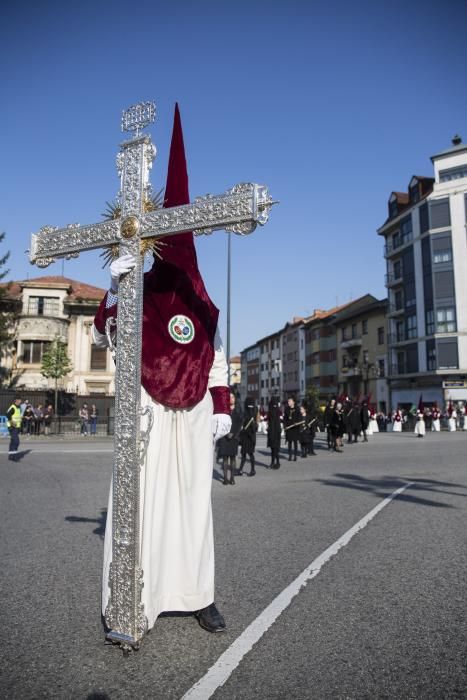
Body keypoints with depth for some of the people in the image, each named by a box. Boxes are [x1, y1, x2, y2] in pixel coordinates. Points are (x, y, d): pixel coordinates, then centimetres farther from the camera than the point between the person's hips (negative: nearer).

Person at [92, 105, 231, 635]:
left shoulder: (202, 304, 13)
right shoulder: (138, 292, 4)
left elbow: (217, 358, 14)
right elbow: (100, 336, -7)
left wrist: (223, 408, 6)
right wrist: (113, 289, -23)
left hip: (193, 416, 3)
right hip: (147, 411, -3)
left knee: (193, 501, 6)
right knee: (139, 499, -5)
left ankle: (198, 596, 14)